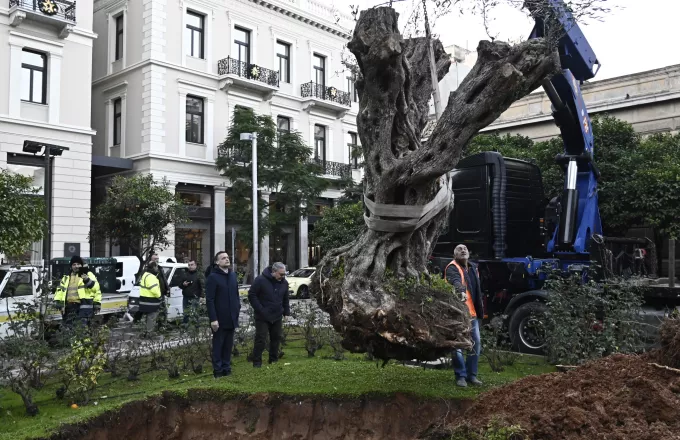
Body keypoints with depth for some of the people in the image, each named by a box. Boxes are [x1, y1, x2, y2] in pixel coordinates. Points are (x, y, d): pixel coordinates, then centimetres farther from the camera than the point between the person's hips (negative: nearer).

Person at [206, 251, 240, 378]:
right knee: (218, 345, 3)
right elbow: (209, 300, -13)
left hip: (231, 318, 6)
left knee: (228, 345, 12)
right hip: (219, 319, -6)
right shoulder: (213, 277, -10)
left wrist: (238, 308, 8)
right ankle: (218, 370, 11)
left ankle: (226, 368, 21)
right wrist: (213, 319, -18)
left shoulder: (233, 275, 10)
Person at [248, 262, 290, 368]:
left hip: (277, 317, 5)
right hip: (262, 317, -5)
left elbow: (285, 300, 15)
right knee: (260, 339, -4)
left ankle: (274, 360, 23)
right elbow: (251, 295, -11)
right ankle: (257, 362, 5)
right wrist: (260, 310, -16)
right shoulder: (261, 280, -14)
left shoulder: (284, 283, 3)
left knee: (276, 338, 11)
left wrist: (286, 313, 9)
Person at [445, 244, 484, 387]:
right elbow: (456, 281, -31)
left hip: (472, 312, 8)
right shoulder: (452, 268, -9)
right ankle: (461, 376, 4)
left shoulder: (473, 268, 16)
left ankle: (471, 374, 21)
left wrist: (480, 309, 21)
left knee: (476, 342, 10)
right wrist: (461, 291, -51)